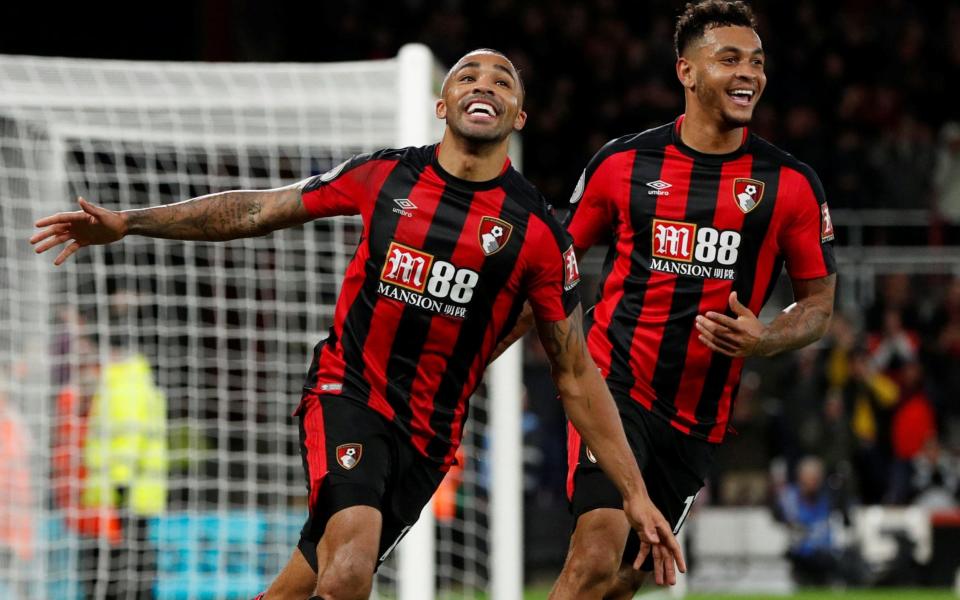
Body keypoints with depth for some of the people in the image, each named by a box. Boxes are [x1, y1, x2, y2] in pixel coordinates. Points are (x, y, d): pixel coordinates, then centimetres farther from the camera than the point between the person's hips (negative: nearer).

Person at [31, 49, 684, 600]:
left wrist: (635, 494, 0)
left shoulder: (537, 230, -3)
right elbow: (257, 210, 12)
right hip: (347, 394, -1)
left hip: (428, 434, 1)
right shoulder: (384, 177, 1)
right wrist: (127, 223, 6)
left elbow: (577, 375, 2)